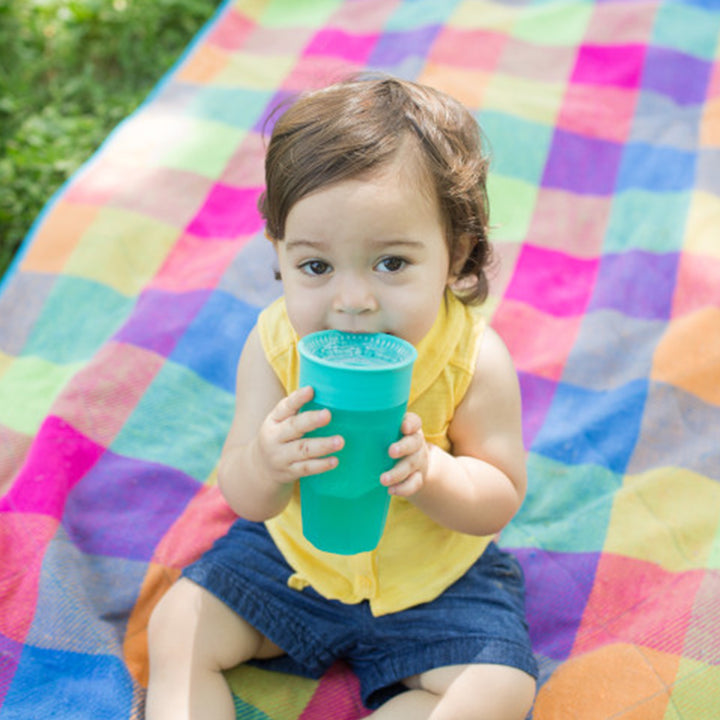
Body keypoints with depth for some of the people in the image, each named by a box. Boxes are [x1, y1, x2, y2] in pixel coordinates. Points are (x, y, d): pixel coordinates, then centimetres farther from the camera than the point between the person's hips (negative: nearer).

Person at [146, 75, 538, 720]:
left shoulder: (476, 361, -24)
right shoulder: (275, 346, -20)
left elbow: (501, 500, -15)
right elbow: (242, 498, -15)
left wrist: (428, 472, -37)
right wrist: (266, 465, -40)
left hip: (434, 573, -1)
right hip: (292, 553, 2)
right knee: (177, 630, -3)